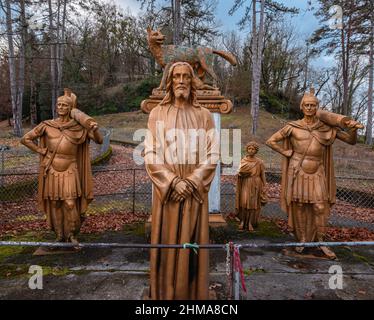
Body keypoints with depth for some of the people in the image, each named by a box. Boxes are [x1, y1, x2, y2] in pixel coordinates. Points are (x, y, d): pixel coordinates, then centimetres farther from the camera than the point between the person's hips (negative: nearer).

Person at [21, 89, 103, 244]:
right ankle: (59, 235, 23)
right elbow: (25, 139, 7)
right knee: (54, 204, 8)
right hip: (52, 171, 2)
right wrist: (41, 151, 1)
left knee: (70, 204, -9)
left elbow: (99, 141, -4)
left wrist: (95, 129, -23)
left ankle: (72, 235, 11)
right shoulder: (46, 125, 0)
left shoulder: (79, 127, -2)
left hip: (69, 172, -2)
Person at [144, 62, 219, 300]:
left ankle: (193, 293, 24)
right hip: (167, 188, 0)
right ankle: (166, 293, 22)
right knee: (168, 243, 5)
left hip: (195, 190, 1)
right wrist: (173, 181, -14)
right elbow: (151, 154, -3)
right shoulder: (158, 114, 4)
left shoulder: (204, 115, 5)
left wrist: (192, 182, -12)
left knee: (193, 244, 7)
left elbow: (213, 154, 0)